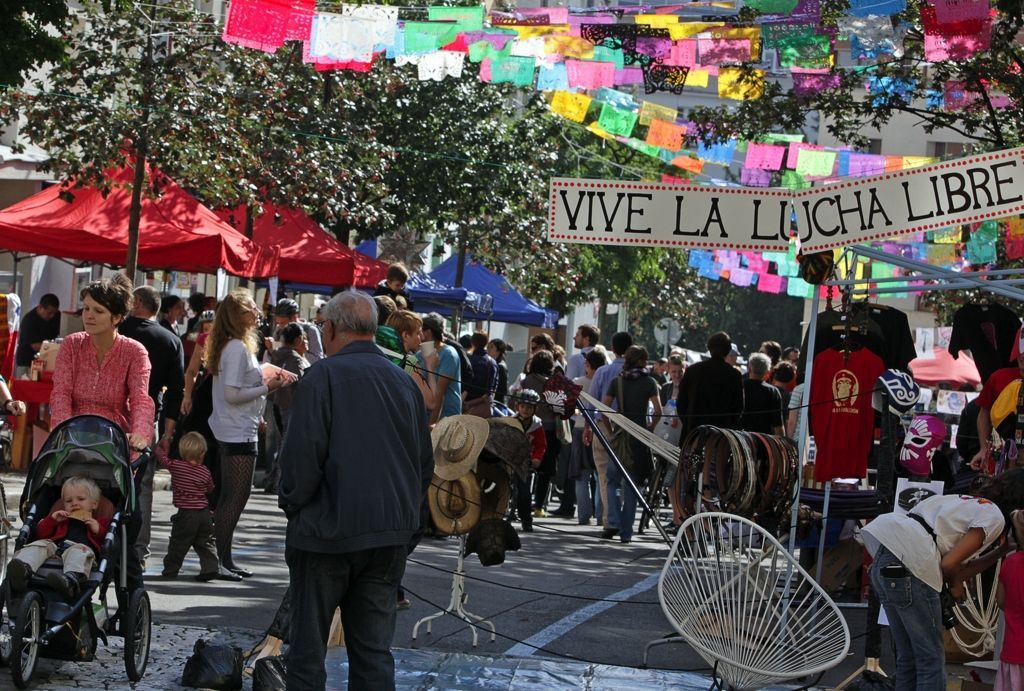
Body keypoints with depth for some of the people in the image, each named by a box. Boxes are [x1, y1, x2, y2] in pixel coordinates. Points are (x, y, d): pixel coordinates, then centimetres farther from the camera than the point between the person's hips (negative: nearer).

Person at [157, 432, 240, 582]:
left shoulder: (175, 466, -9)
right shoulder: (205, 471, -2)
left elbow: (163, 458, 4)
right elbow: (210, 489, 11)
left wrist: (159, 447, 24)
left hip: (185, 514, -3)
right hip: (204, 512, 3)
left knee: (178, 544, 7)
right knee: (206, 543, 11)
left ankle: (170, 570, 14)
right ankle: (212, 567, 3)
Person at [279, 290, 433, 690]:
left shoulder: (323, 377, -9)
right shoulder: (405, 382, 9)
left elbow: (302, 456, -15)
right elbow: (425, 463, 14)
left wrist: (292, 505, 0)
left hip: (328, 533, -5)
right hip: (391, 536, 5)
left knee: (308, 647, 5)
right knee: (374, 650, 8)